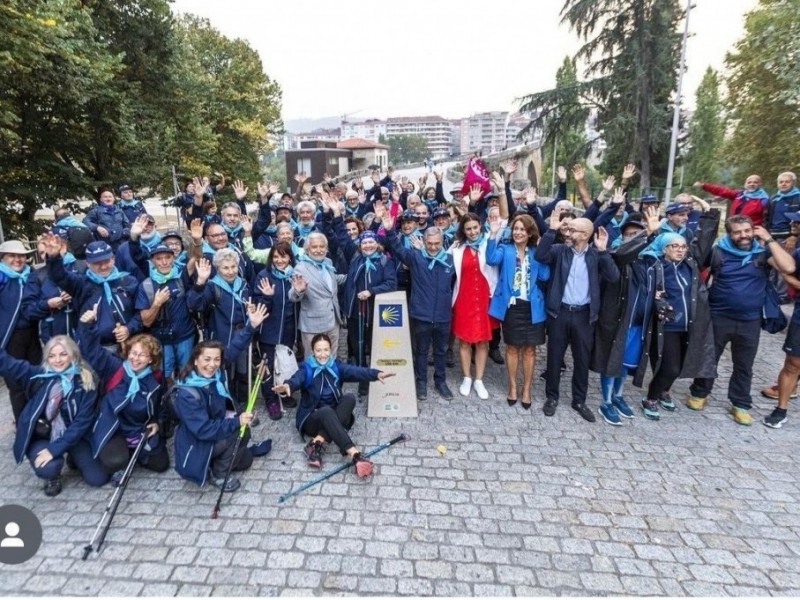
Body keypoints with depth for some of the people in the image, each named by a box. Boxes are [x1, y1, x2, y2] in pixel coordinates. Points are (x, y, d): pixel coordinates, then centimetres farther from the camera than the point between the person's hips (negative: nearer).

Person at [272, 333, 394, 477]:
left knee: (349, 398, -26)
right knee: (326, 411, -36)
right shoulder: (307, 369, -5)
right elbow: (296, 379, -28)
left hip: (334, 418, 3)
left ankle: (318, 442, -31)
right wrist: (287, 386, -53)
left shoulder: (336, 366, 2)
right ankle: (354, 454, -49)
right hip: (311, 419, -3)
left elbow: (356, 371, -16)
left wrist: (376, 374, -37)